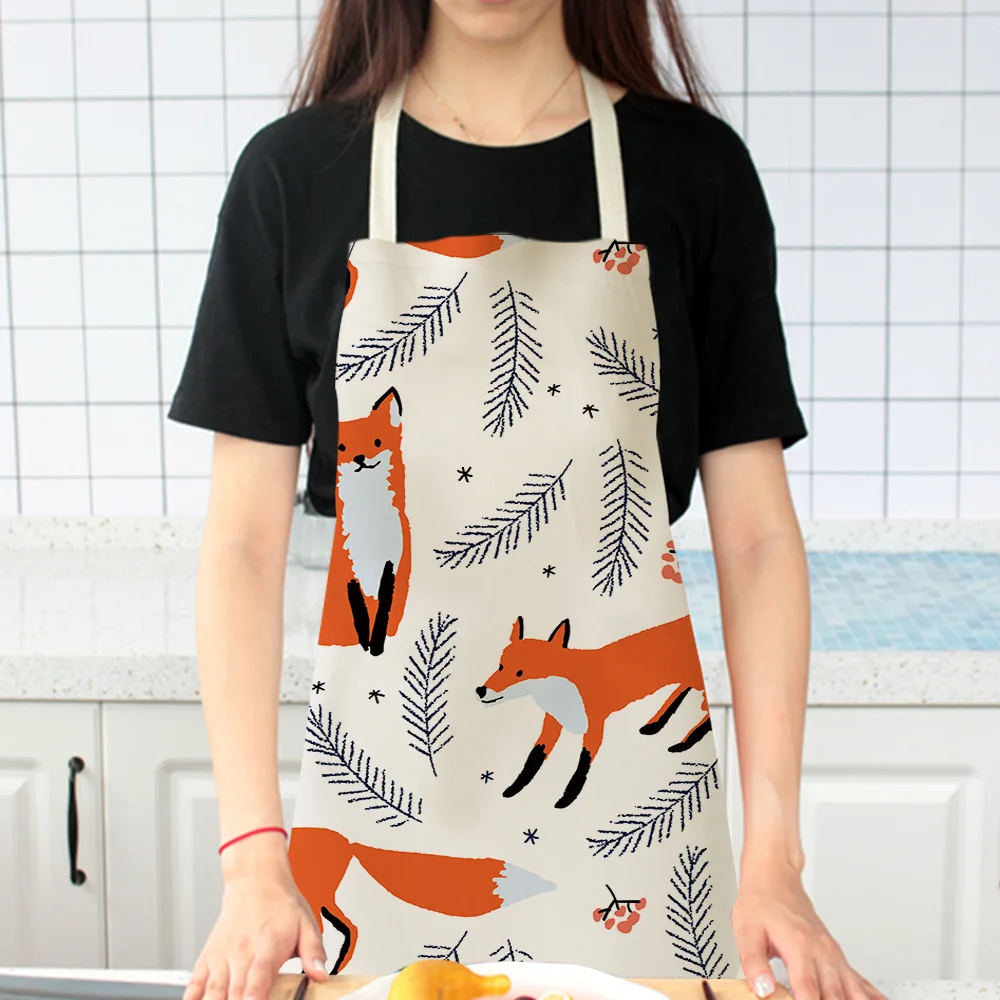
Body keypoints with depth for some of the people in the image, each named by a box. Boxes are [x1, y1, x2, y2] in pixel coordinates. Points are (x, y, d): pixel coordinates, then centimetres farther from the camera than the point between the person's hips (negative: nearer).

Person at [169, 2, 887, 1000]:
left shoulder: (694, 169, -1)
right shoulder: (296, 171, -1)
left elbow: (756, 534, -1)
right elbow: (243, 542, -3)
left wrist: (774, 860, -8)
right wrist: (253, 860, -11)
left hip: (627, 792, 0)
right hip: (381, 794, 0)